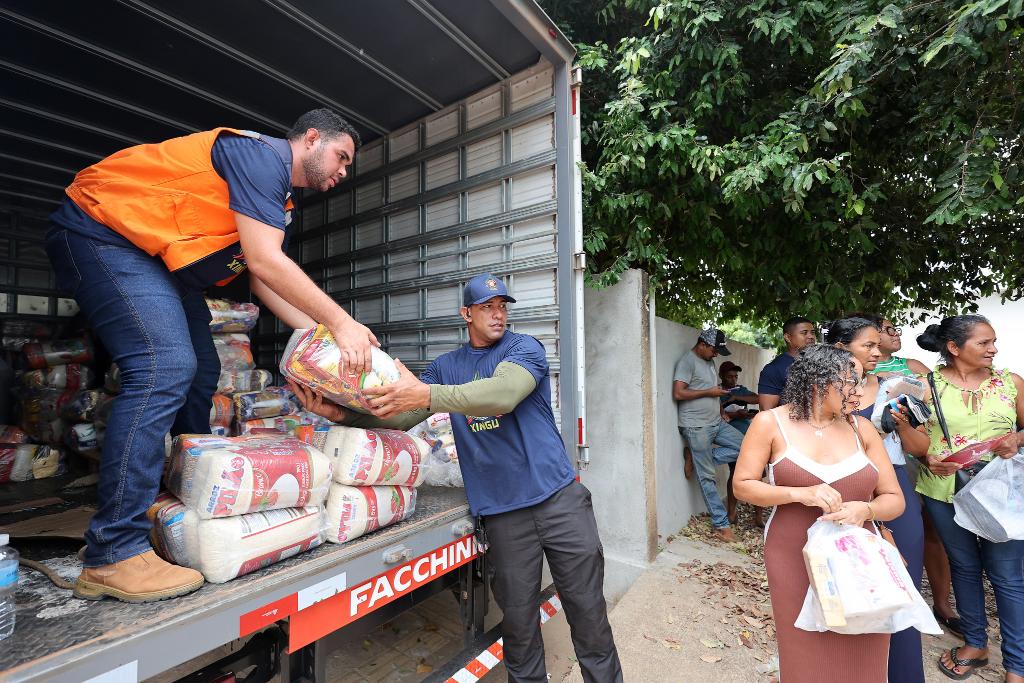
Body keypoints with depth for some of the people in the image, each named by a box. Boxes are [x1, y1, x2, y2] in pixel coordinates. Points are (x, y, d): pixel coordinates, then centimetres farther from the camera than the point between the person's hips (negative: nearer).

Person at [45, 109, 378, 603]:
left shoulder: (280, 200, 12)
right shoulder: (263, 153, -18)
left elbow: (263, 279, 8)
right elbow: (264, 261, -28)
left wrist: (322, 335, 1)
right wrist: (341, 323, -24)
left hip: (161, 260, 11)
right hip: (102, 229, -10)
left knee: (199, 373, 9)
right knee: (165, 368, -25)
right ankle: (112, 556, -19)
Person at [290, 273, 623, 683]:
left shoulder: (525, 348, -4)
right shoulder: (446, 366, 9)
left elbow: (504, 393, -25)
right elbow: (400, 416, 2)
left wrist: (428, 394, -36)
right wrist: (342, 414, -14)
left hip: (559, 495, -1)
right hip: (502, 511, 2)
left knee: (588, 609, 10)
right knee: (518, 617, 12)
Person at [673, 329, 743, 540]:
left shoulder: (709, 362, 15)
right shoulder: (687, 361, -12)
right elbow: (678, 393, -21)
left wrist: (720, 409, 11)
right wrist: (709, 392, -14)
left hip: (717, 423, 9)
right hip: (697, 427, -8)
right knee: (707, 477, -1)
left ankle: (700, 458, 3)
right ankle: (721, 524, 9)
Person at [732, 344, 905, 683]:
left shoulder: (861, 428, 0)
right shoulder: (771, 423, -9)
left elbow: (894, 499, 3)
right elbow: (742, 486, -7)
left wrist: (865, 509, -18)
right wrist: (800, 494, -20)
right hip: (795, 562, -2)